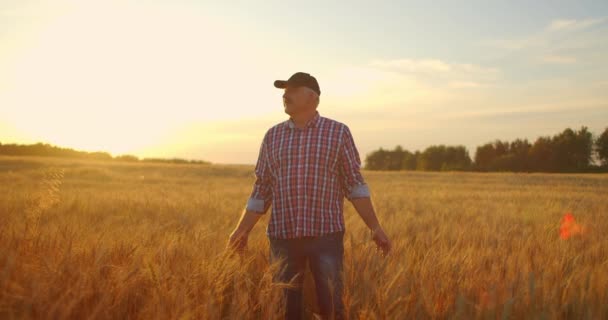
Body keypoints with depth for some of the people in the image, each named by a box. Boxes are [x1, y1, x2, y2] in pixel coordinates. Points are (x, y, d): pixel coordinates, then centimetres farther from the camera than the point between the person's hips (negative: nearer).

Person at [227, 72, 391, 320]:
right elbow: (262, 189, 11)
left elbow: (354, 184, 0)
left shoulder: (338, 132, 1)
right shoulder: (273, 136, 9)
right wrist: (242, 230, 5)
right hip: (283, 236, 3)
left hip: (326, 235, -2)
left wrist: (375, 227, -6)